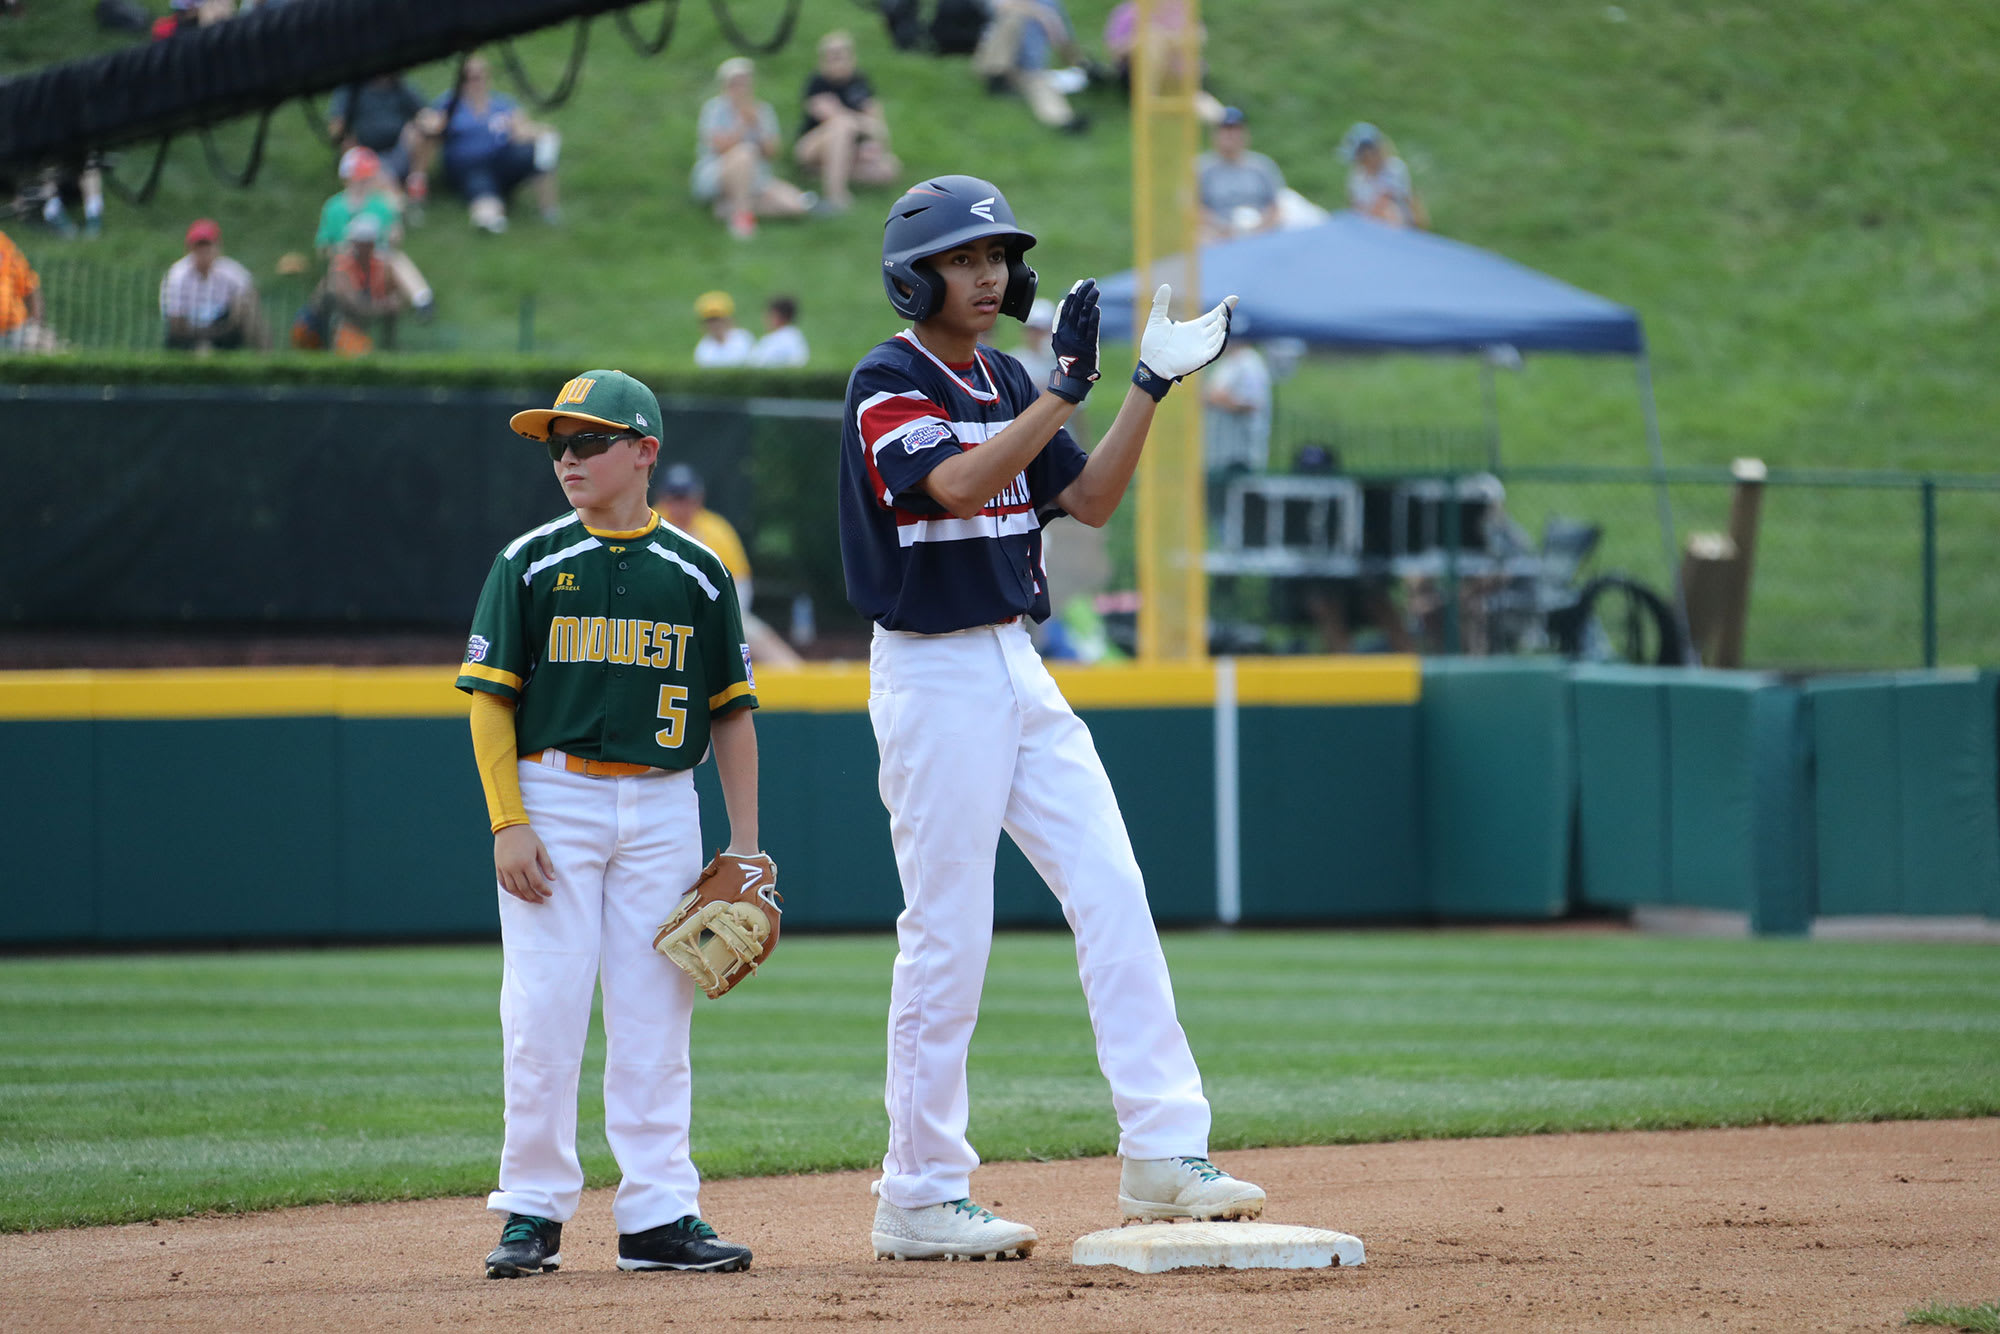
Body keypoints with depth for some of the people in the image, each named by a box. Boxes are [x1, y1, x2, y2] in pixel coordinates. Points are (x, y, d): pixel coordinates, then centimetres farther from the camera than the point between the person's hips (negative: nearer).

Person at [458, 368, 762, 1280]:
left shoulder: (696, 573, 6)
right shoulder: (530, 564, 2)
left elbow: (732, 713, 10)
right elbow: (490, 699, 1)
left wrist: (746, 847, 5)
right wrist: (508, 822, -10)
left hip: (663, 805, 2)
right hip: (554, 800, -2)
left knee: (655, 1017, 2)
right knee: (544, 1011, -4)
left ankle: (658, 1214, 5)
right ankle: (534, 1212, 4)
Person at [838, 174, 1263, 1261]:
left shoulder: (1006, 385, 12)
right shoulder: (886, 385, -11)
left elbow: (1088, 501, 12)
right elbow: (957, 485, -27)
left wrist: (1153, 384, 3)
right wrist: (1067, 387, -29)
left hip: (1018, 670, 8)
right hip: (933, 674, -8)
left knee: (1113, 893, 0)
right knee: (946, 936, -4)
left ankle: (1163, 1151, 0)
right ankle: (919, 1198, 4)